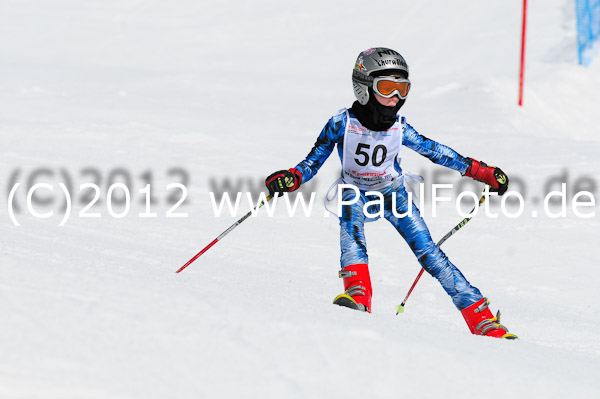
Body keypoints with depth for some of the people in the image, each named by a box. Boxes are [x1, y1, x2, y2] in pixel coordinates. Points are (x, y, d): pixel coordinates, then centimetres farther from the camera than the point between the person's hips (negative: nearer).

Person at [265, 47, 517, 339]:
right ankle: (358, 295, -50)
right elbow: (313, 162, -13)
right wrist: (290, 179, -34)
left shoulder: (400, 129, -13)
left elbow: (435, 152, 0)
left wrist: (482, 173, 3)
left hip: (392, 193, 1)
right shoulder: (342, 124, -19)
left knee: (427, 251, -12)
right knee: (351, 231, -34)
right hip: (355, 193, -1)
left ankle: (482, 318, -13)